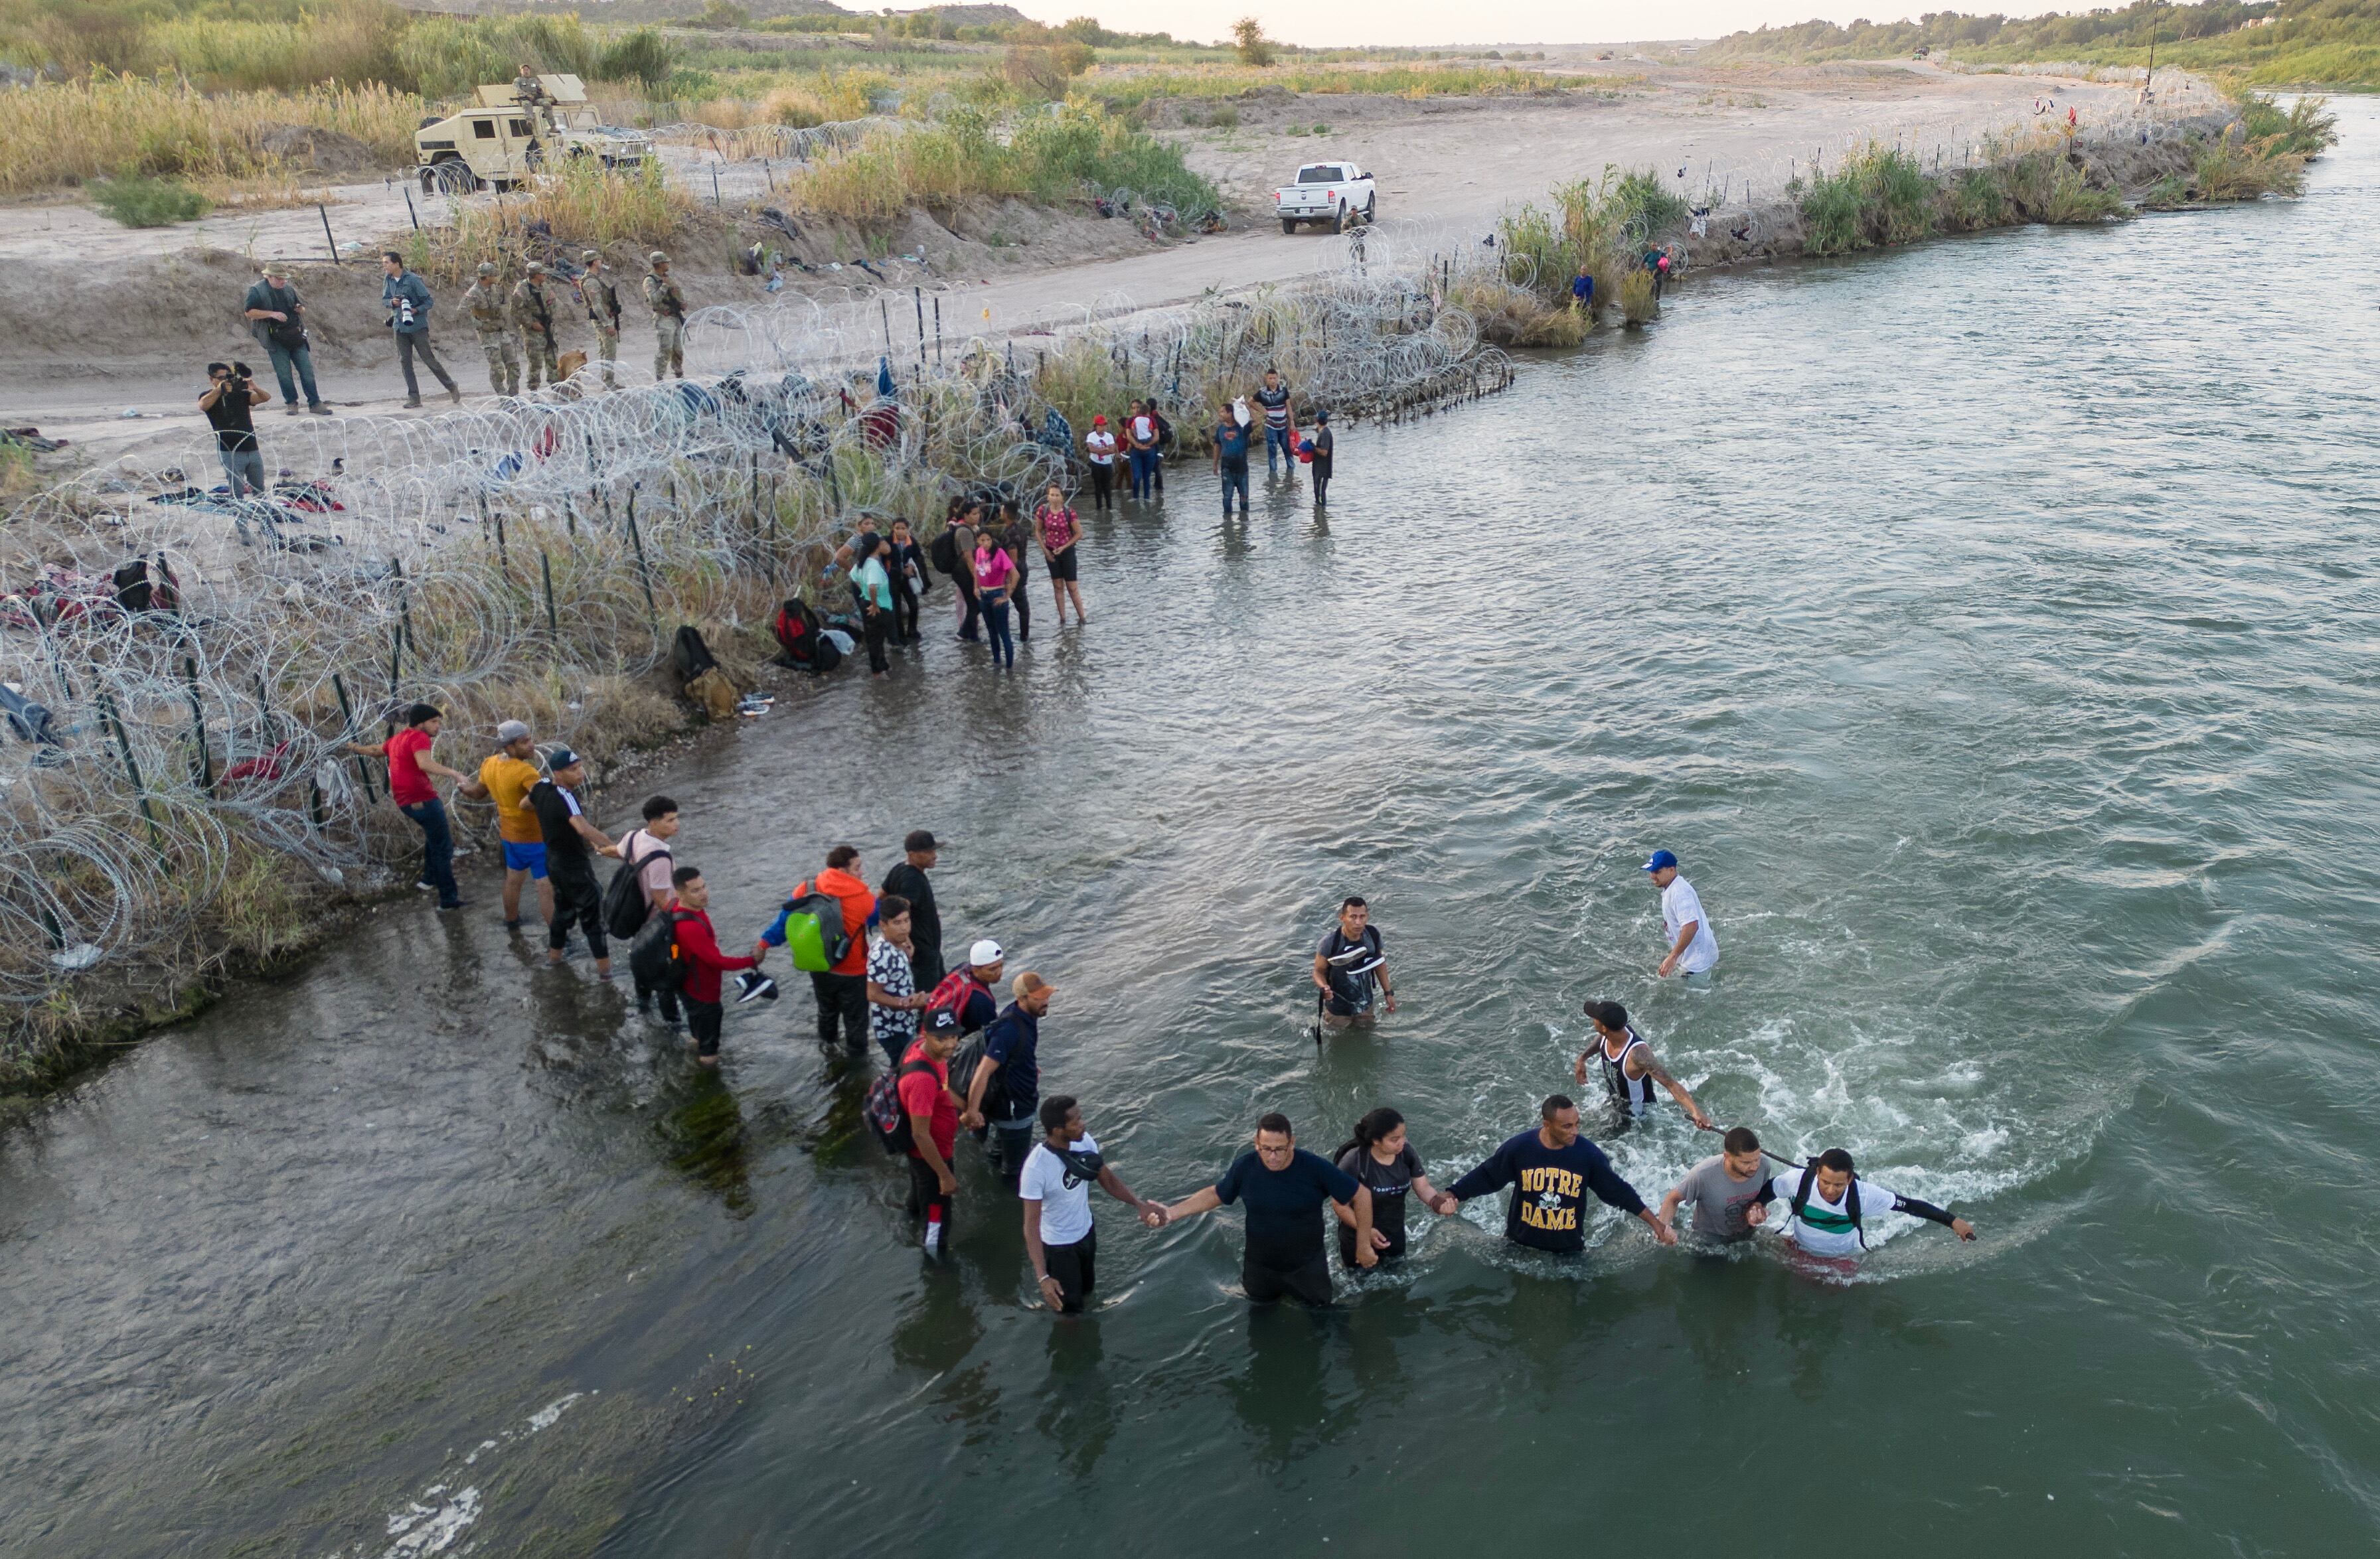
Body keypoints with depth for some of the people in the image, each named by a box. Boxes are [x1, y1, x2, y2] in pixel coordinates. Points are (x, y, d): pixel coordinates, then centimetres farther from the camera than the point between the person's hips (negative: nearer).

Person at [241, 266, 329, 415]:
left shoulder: (289, 289, 12)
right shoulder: (257, 291, -3)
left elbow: (302, 307, 24)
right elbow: (249, 312, -8)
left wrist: (301, 309, -1)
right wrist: (272, 314, -18)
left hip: (296, 337, 4)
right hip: (276, 340, -4)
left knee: (307, 371, 0)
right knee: (284, 374, 0)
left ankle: (315, 404, 3)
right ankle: (291, 403, 11)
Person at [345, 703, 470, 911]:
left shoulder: (397, 739, 16)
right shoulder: (419, 737, -12)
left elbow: (376, 750, 36)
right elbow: (425, 763, -32)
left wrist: (356, 748, 56)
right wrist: (455, 775, -39)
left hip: (405, 800, 10)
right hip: (422, 799, -10)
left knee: (435, 836, 31)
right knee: (443, 847, -4)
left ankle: (429, 879, 36)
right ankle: (448, 898, -3)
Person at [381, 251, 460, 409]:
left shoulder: (413, 280, -10)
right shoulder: (389, 280, 7)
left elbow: (428, 301, -8)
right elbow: (384, 300, 14)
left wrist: (416, 310, -23)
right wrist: (392, 302, -9)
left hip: (417, 325, -5)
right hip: (400, 327, 5)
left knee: (428, 358, -3)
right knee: (405, 361, 2)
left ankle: (451, 387, 13)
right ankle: (414, 397, 5)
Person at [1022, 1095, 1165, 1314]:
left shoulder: (1084, 1141, -19)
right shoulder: (1036, 1168, -36)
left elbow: (1107, 1179, -4)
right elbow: (1032, 1225, -30)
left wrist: (1139, 1205, -19)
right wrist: (1042, 1277, -35)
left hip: (1086, 1231, 6)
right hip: (1058, 1246, -5)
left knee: (1086, 1289, 28)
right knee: (1069, 1305, 12)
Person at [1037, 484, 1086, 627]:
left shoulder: (1069, 511, -16)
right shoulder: (1043, 511, -9)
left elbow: (1079, 534, -11)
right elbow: (1038, 530, 4)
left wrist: (1064, 547, -13)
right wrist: (1045, 549, -3)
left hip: (1067, 551, -3)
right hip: (1051, 552, 3)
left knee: (1072, 587, 0)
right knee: (1058, 586, 10)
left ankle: (1082, 617, 11)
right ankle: (1062, 618, 18)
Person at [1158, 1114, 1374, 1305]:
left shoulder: (1316, 1168, -28)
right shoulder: (1245, 1166, -21)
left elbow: (1361, 1195, -19)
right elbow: (1215, 1194, -4)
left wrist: (1364, 1246, -13)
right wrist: (1170, 1213, -13)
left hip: (1307, 1267, -2)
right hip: (1260, 1268, 2)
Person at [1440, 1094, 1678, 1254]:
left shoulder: (1588, 1154, -18)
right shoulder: (1518, 1148, -20)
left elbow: (1618, 1191, -8)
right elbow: (1485, 1177, -10)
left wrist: (1656, 1224, -7)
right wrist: (1449, 1197, -21)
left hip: (1568, 1249, 0)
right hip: (1521, 1243, 0)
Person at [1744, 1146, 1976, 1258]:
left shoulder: (1865, 1194, -34)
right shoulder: (1798, 1180, -34)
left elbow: (1909, 1205, -23)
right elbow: (1767, 1189, -15)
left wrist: (1953, 1221, -21)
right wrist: (1756, 1206, -36)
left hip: (1844, 1259, 0)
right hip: (1798, 1251, 1)